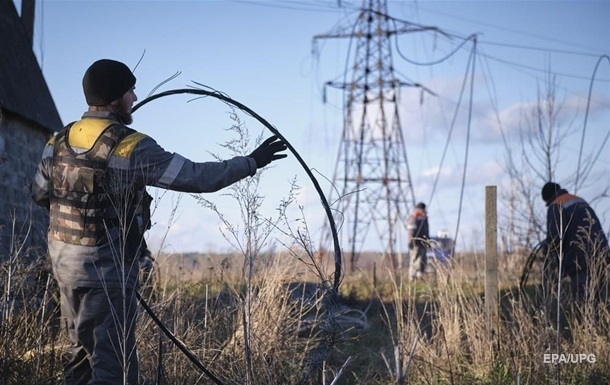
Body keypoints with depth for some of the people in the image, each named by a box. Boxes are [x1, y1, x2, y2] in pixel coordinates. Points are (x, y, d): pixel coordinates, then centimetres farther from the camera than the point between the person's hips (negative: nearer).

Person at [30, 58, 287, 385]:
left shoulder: (59, 141, 3)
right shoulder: (132, 148, -18)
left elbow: (39, 193, 16)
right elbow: (198, 177, -18)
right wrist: (252, 162, -8)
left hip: (63, 261, 8)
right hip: (106, 270, -8)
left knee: (84, 350, 22)